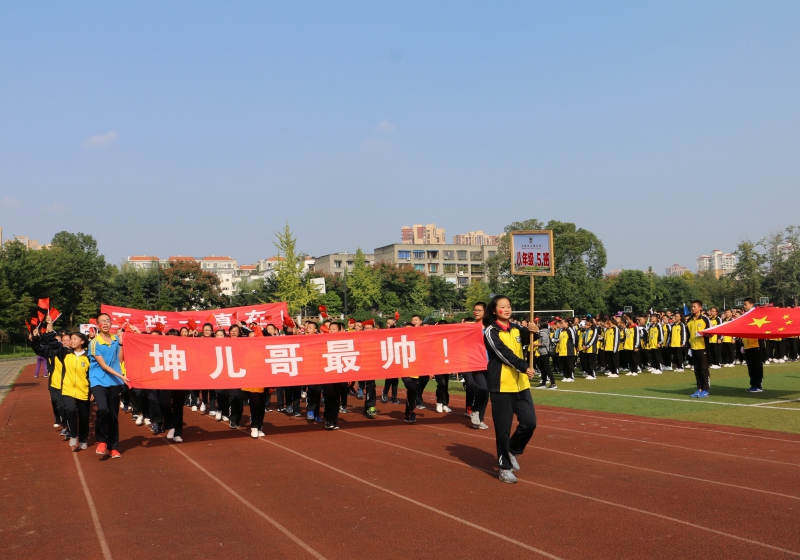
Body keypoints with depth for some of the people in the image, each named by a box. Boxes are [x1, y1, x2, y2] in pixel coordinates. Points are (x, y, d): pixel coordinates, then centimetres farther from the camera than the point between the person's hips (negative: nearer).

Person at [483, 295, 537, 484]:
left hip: (520, 384, 6)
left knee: (530, 422, 4)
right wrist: (524, 367, -29)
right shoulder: (491, 331, -8)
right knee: (503, 428, -1)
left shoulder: (516, 328, 10)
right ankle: (505, 467, 11)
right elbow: (504, 353, -19)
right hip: (501, 385, -6)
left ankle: (512, 451, 28)